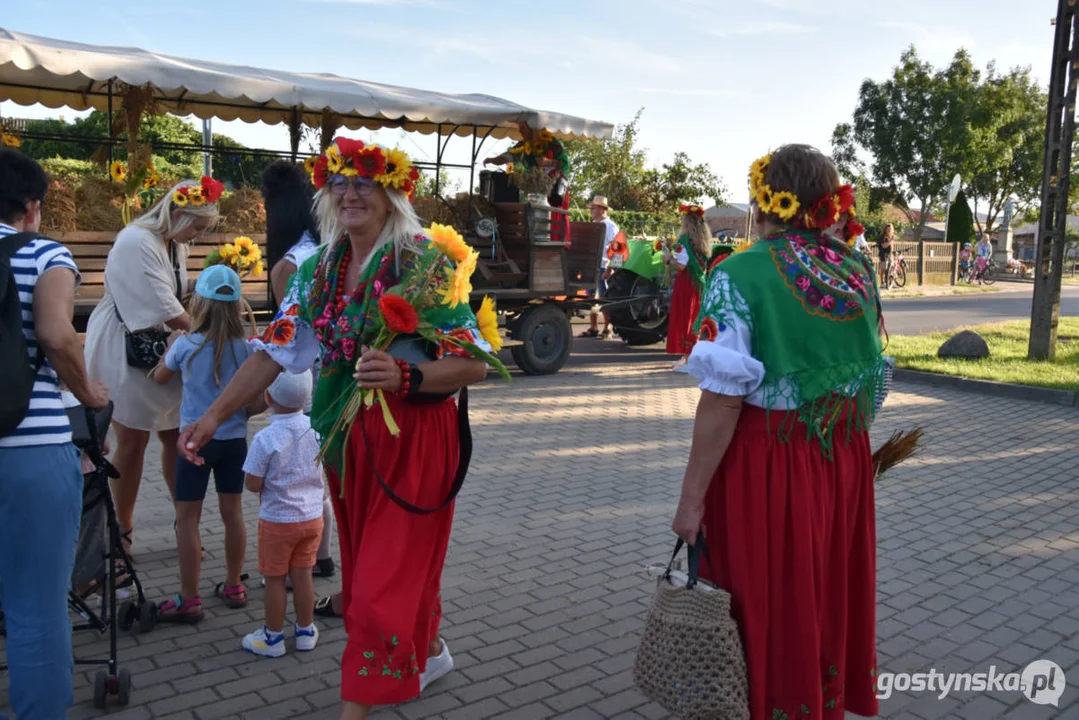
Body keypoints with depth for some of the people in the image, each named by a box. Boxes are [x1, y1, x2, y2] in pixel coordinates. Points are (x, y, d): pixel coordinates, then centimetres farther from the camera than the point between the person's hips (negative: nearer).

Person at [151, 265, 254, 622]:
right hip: (235, 440, 3)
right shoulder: (247, 349, -6)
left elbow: (160, 376, 9)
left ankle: (188, 599, 10)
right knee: (233, 511, 13)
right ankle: (233, 586, 26)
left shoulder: (186, 345, -11)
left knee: (187, 517, 4)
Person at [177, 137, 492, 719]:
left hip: (413, 436, -7)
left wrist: (404, 377, -33)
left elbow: (474, 364, -17)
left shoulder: (424, 265, -14)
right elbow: (275, 350, 3)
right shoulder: (317, 271, 5)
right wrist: (215, 415, -5)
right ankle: (428, 651, 44)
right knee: (366, 559, 20)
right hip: (346, 436, 7)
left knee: (386, 574, -2)